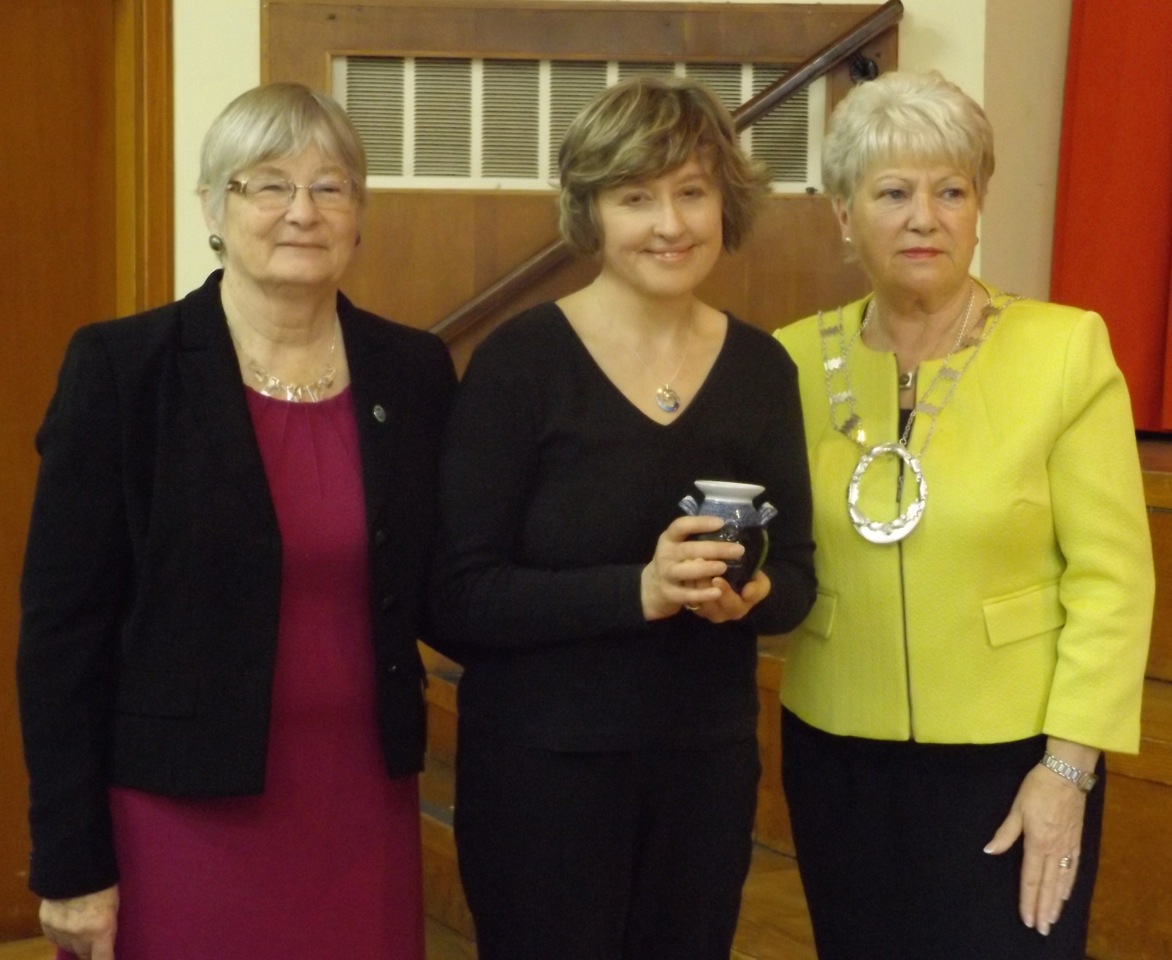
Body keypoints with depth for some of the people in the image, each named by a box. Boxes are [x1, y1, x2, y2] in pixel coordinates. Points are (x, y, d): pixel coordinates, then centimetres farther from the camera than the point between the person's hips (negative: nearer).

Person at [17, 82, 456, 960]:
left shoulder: (414, 371, 2)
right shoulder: (120, 367, -9)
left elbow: (437, 595, 10)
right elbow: (62, 622, -8)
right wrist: (71, 860, -10)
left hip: (363, 798, 4)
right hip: (181, 810, -3)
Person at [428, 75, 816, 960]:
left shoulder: (763, 368, 1)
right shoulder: (520, 361, -12)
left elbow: (797, 577, 6)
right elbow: (460, 599, -16)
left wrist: (749, 593, -17)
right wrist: (640, 591, -28)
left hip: (709, 761, 4)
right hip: (542, 764, -4)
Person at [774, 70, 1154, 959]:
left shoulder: (1066, 347, -10)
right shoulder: (798, 358, -1)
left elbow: (1112, 573, -10)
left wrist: (1068, 763, -12)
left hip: (1009, 754, -3)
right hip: (837, 751, 3)